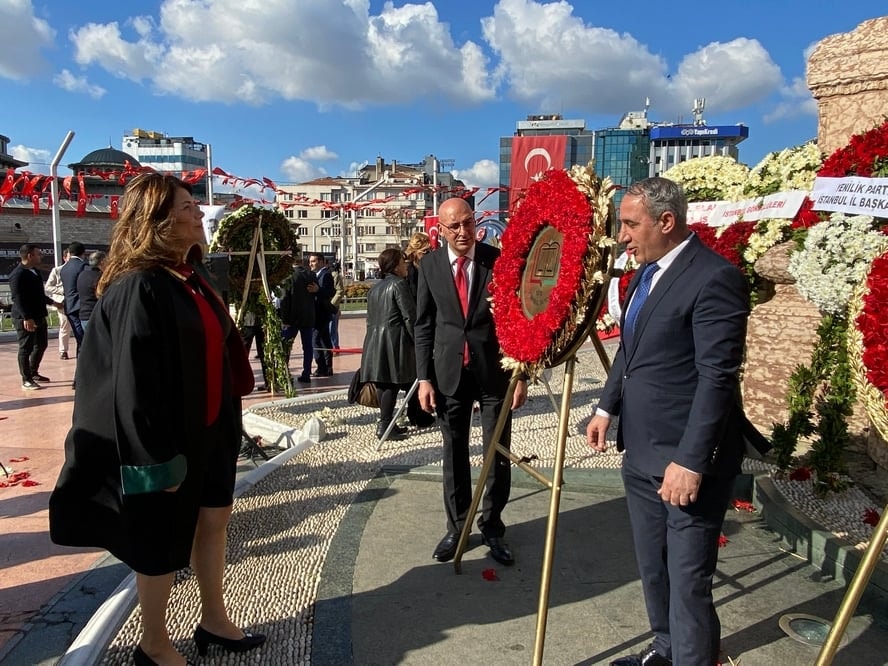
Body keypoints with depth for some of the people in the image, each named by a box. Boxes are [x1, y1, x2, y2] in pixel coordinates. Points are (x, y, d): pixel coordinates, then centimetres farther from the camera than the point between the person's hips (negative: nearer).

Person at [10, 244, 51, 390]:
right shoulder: (17, 274, -16)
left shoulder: (35, 271, 12)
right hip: (25, 319, -9)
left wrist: (52, 302, 31)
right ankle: (26, 380, 9)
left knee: (41, 345, 17)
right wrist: (27, 318, -28)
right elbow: (17, 298, -22)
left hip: (39, 317, 9)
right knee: (26, 349, 0)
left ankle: (34, 373, 33)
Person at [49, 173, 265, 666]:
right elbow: (134, 380, -23)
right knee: (163, 539, 9)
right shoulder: (138, 288, -20)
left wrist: (226, 421, 17)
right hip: (168, 438, -8)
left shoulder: (192, 280, 7)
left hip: (208, 430, 8)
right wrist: (157, 457, -21)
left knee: (213, 519, 18)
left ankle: (213, 620, 37)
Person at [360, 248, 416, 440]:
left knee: (383, 384, 11)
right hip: (394, 340, -8)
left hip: (375, 340, 8)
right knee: (393, 384, -5)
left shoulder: (375, 287, 17)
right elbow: (410, 316, -13)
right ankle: (384, 426, -5)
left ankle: (386, 423, 19)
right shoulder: (399, 284, -9)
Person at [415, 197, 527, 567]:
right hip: (449, 372, 2)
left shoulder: (499, 260, -5)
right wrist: (424, 378, -1)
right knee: (454, 453, 11)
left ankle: (492, 527, 26)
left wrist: (522, 374, -6)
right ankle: (456, 526, 27)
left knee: (499, 453, 6)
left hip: (494, 370, -1)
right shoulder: (429, 266, 1)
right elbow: (423, 325, 4)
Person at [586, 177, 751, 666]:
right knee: (652, 567, 22)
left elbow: (717, 378, -21)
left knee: (688, 581, 2)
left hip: (685, 458, -9)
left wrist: (691, 461, -22)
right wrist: (607, 407, 12)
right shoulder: (646, 273, 12)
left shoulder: (715, 278, -16)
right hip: (640, 451, 9)